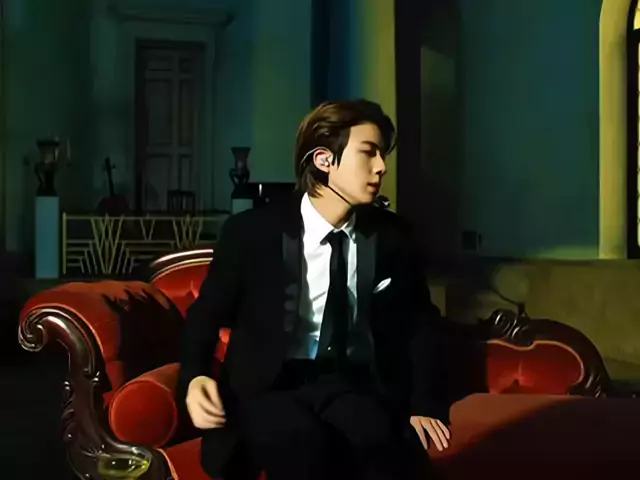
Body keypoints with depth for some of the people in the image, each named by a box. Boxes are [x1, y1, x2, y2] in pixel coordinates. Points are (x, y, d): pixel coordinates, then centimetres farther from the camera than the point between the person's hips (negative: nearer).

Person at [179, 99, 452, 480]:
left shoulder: (391, 236, 7)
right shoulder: (251, 232, -2)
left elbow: (419, 324, 16)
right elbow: (205, 318, 7)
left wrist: (426, 404, 0)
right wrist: (196, 378, -14)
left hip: (359, 386, 2)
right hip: (272, 386, -1)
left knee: (378, 439, -35)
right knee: (303, 441, -37)